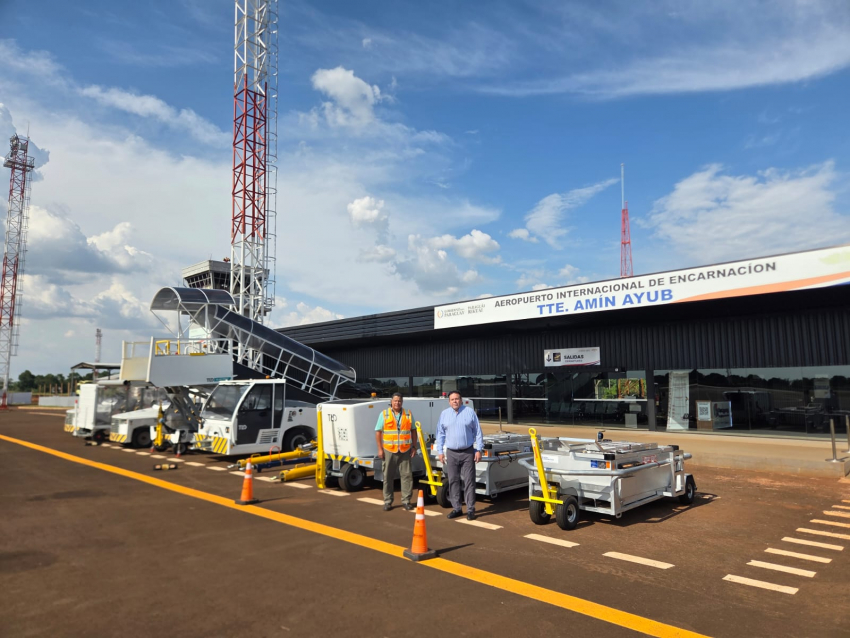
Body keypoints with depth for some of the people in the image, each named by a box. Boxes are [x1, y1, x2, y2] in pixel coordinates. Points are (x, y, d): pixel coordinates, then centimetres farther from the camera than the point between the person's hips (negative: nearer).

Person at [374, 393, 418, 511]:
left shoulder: (408, 414, 9)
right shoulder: (384, 414, 3)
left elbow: (413, 431, 12)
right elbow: (378, 432, 1)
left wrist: (414, 447, 5)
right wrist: (380, 449, -6)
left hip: (405, 450, 1)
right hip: (389, 450, -1)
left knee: (407, 475, 2)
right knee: (388, 477, 5)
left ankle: (406, 500, 12)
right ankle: (387, 501, 15)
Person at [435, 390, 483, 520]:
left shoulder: (470, 412, -1)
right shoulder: (444, 414, 5)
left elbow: (478, 432, 0)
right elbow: (440, 434, 9)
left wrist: (478, 450, -5)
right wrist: (440, 451, 4)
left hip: (468, 453, -2)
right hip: (451, 453, 2)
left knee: (469, 481, 0)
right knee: (453, 481, 7)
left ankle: (470, 509, 7)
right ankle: (456, 508, 18)